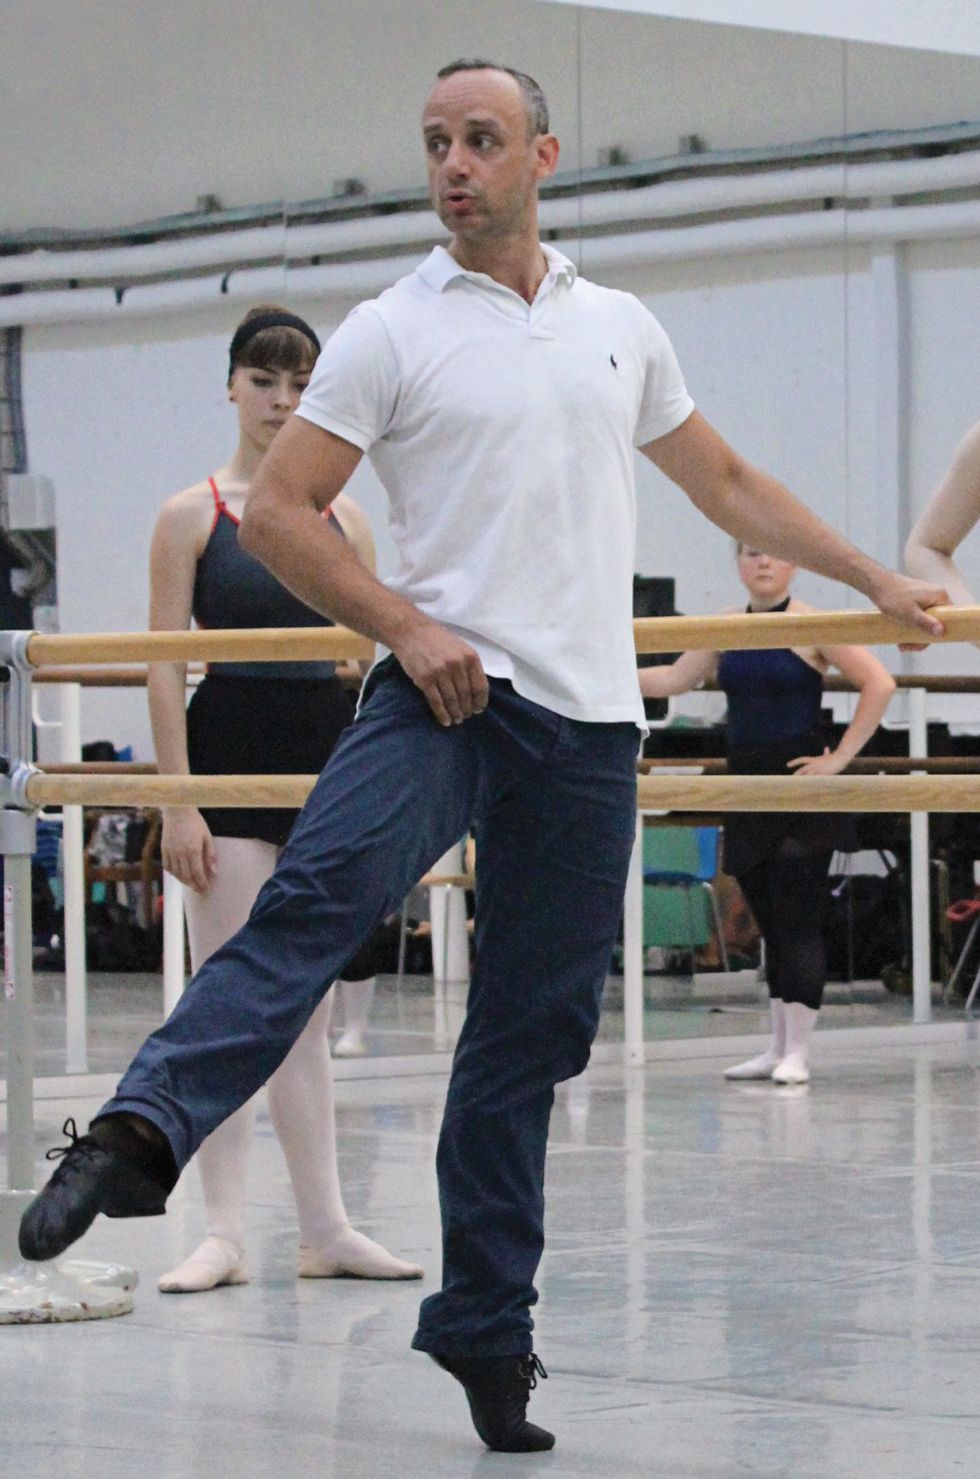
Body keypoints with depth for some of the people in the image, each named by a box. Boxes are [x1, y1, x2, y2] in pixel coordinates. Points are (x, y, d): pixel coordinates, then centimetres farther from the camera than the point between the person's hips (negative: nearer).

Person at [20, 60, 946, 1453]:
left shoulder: (622, 328, 16)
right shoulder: (392, 333, 3)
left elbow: (728, 483, 28)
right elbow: (278, 512, -2)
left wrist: (879, 579, 29)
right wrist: (405, 626, -13)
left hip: (590, 723, 4)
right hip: (448, 692, -4)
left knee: (531, 1039, 5)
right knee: (320, 891, -31)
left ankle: (486, 1328, 12)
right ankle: (140, 1133, -43)